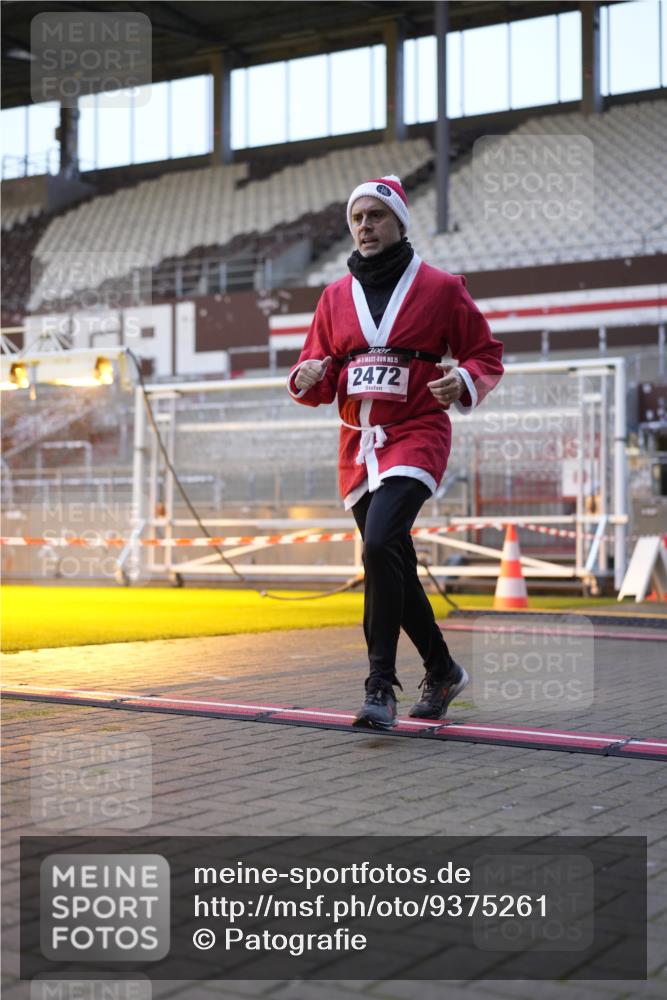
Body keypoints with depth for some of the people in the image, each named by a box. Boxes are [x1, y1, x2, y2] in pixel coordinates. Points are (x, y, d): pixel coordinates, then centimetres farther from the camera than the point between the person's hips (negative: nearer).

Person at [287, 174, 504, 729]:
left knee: (381, 545, -26)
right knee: (395, 568, 9)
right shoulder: (336, 296, 12)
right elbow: (318, 381, 14)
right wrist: (307, 379, -10)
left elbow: (487, 354, 4)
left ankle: (382, 685, -19)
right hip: (358, 445, 5)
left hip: (415, 436, -5)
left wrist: (464, 381, -17)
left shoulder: (440, 287, 1)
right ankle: (443, 672, 29)